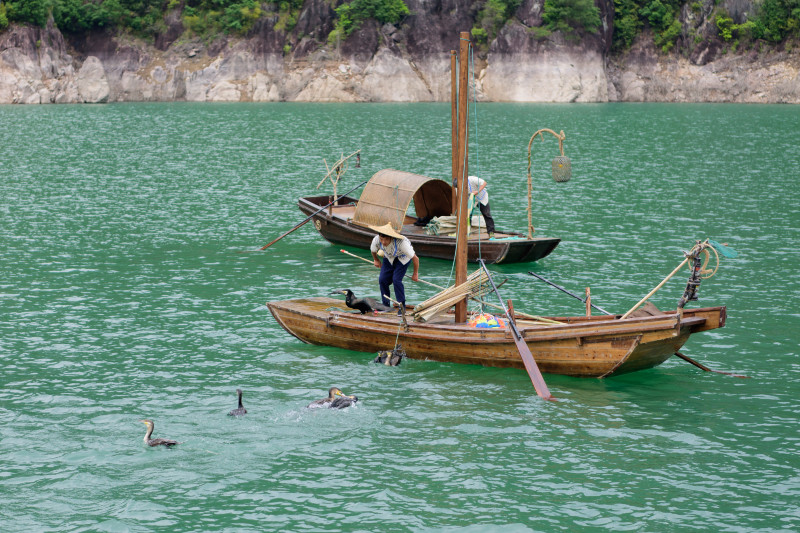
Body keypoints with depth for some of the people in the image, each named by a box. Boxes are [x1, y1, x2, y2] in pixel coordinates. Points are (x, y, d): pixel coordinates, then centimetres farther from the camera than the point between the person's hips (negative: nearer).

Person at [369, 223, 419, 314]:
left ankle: (402, 306, -4)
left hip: (403, 258, -4)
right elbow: (373, 250, -2)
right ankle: (386, 305, 7)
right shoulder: (376, 240, -31)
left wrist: (415, 274, -16)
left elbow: (415, 259, -30)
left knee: (396, 280, -19)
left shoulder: (401, 243, -42)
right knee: (382, 280, -9)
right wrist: (376, 260, 16)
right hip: (389, 258, 4)